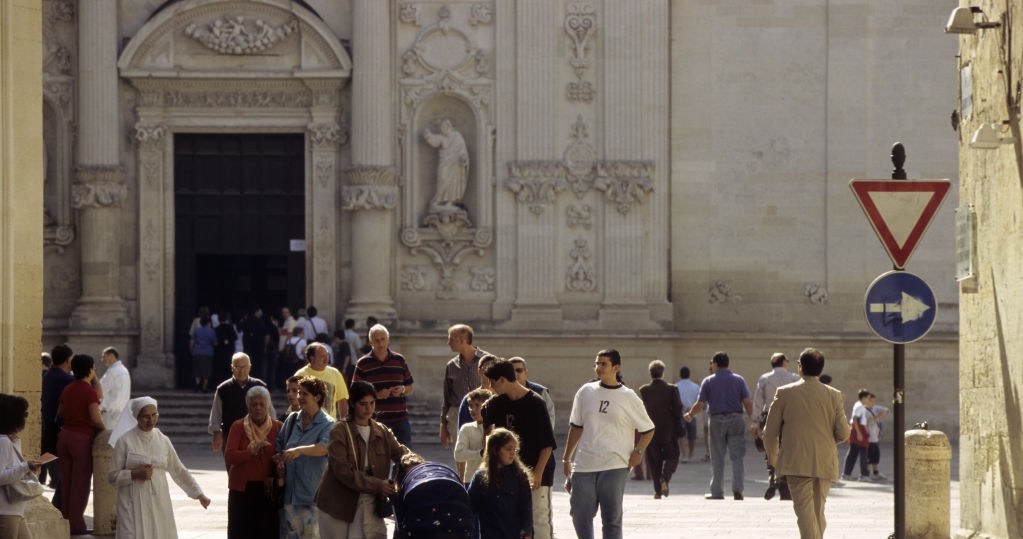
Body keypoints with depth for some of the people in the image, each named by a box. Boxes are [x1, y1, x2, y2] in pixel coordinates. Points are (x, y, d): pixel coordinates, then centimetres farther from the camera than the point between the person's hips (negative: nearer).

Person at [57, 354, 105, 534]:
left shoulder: (67, 390, 9)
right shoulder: (89, 391, -13)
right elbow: (96, 418, -20)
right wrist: (103, 429, -3)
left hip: (65, 436, 7)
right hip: (82, 438, -7)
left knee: (66, 481, 12)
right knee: (81, 482, -1)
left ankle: (66, 519, 16)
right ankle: (76, 524, 0)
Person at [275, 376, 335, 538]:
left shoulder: (327, 424, -5)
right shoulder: (292, 420, 12)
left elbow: (324, 448, -23)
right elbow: (279, 445, 22)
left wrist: (299, 450, -38)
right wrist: (280, 462, 2)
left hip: (313, 493, -5)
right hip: (289, 492, 5)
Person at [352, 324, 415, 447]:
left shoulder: (399, 360, 10)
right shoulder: (363, 364, 3)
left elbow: (410, 389, 16)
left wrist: (402, 389, -7)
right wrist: (376, 395, -15)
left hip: (400, 419, 2)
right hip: (375, 421, -2)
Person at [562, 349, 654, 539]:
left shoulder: (629, 397, 1)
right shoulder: (586, 392, 8)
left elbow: (648, 429, 10)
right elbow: (576, 427, 14)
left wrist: (638, 452, -5)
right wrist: (567, 459, 13)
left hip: (615, 468, -3)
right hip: (584, 466, 3)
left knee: (612, 519, 1)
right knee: (580, 515, 2)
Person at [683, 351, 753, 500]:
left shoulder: (708, 381, 1)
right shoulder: (738, 380, 4)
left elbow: (700, 404, -1)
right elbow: (747, 402, -3)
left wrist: (689, 414, 16)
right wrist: (751, 418, 9)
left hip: (717, 420, -1)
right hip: (736, 419, 1)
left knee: (717, 458, 6)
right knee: (737, 456, 2)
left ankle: (717, 492, 8)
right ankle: (737, 489, -9)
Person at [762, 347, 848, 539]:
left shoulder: (785, 393, -5)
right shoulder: (833, 395, 1)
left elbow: (770, 431, 0)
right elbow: (843, 433, 3)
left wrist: (772, 457, 18)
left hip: (797, 463, -3)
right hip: (825, 464, 3)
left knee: (805, 511, -8)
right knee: (818, 512, 16)